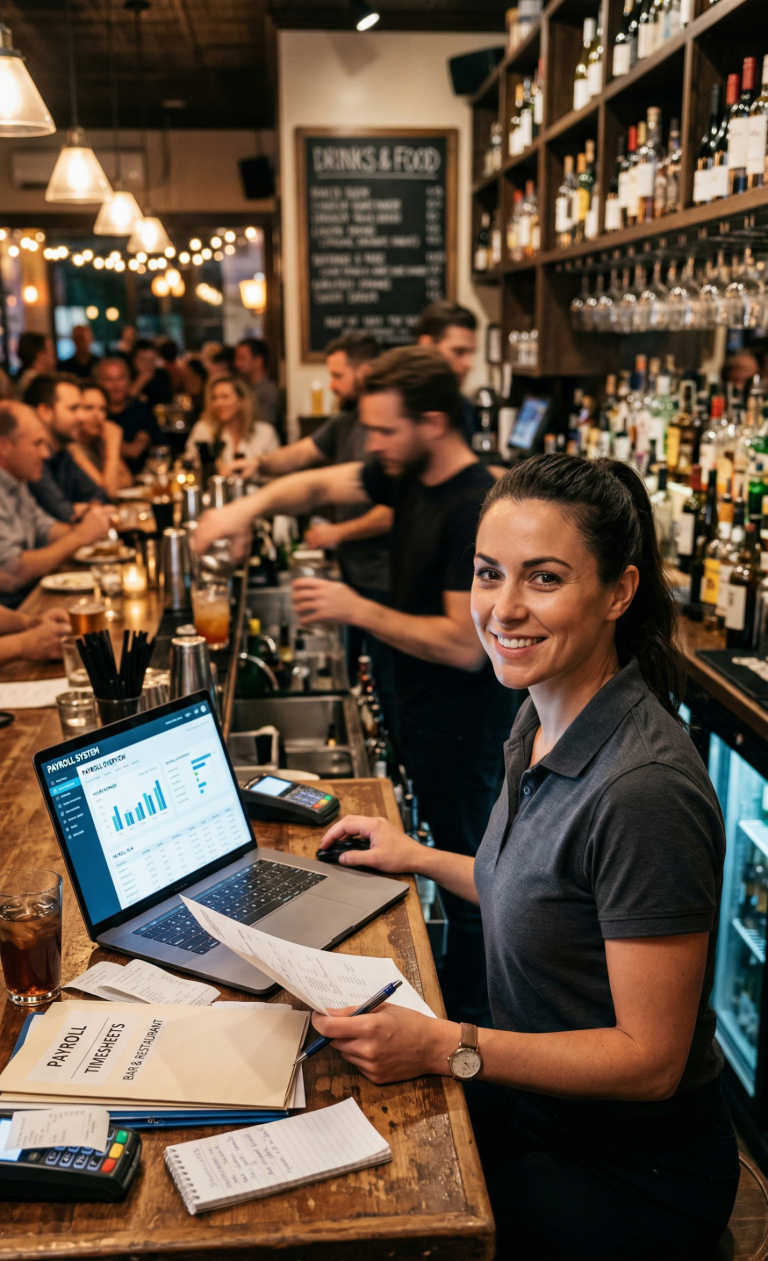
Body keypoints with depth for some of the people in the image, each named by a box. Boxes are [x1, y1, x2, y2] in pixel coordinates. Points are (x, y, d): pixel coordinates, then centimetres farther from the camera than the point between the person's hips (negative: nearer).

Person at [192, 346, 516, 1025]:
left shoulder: (477, 509, -28)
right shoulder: (409, 474, 0)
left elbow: (466, 646, -30)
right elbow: (319, 484, 9)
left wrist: (357, 610, -25)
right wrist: (252, 505, -11)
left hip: (466, 726, -9)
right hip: (422, 709, 9)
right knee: (444, 850, 24)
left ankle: (466, 1018, 27)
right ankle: (453, 981, 44)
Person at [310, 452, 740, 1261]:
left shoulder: (644, 791, -30)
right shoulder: (543, 722, -3)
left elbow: (649, 1057, -23)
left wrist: (446, 1047, -28)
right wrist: (420, 859, 17)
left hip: (633, 1176, -7)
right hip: (531, 1102, 7)